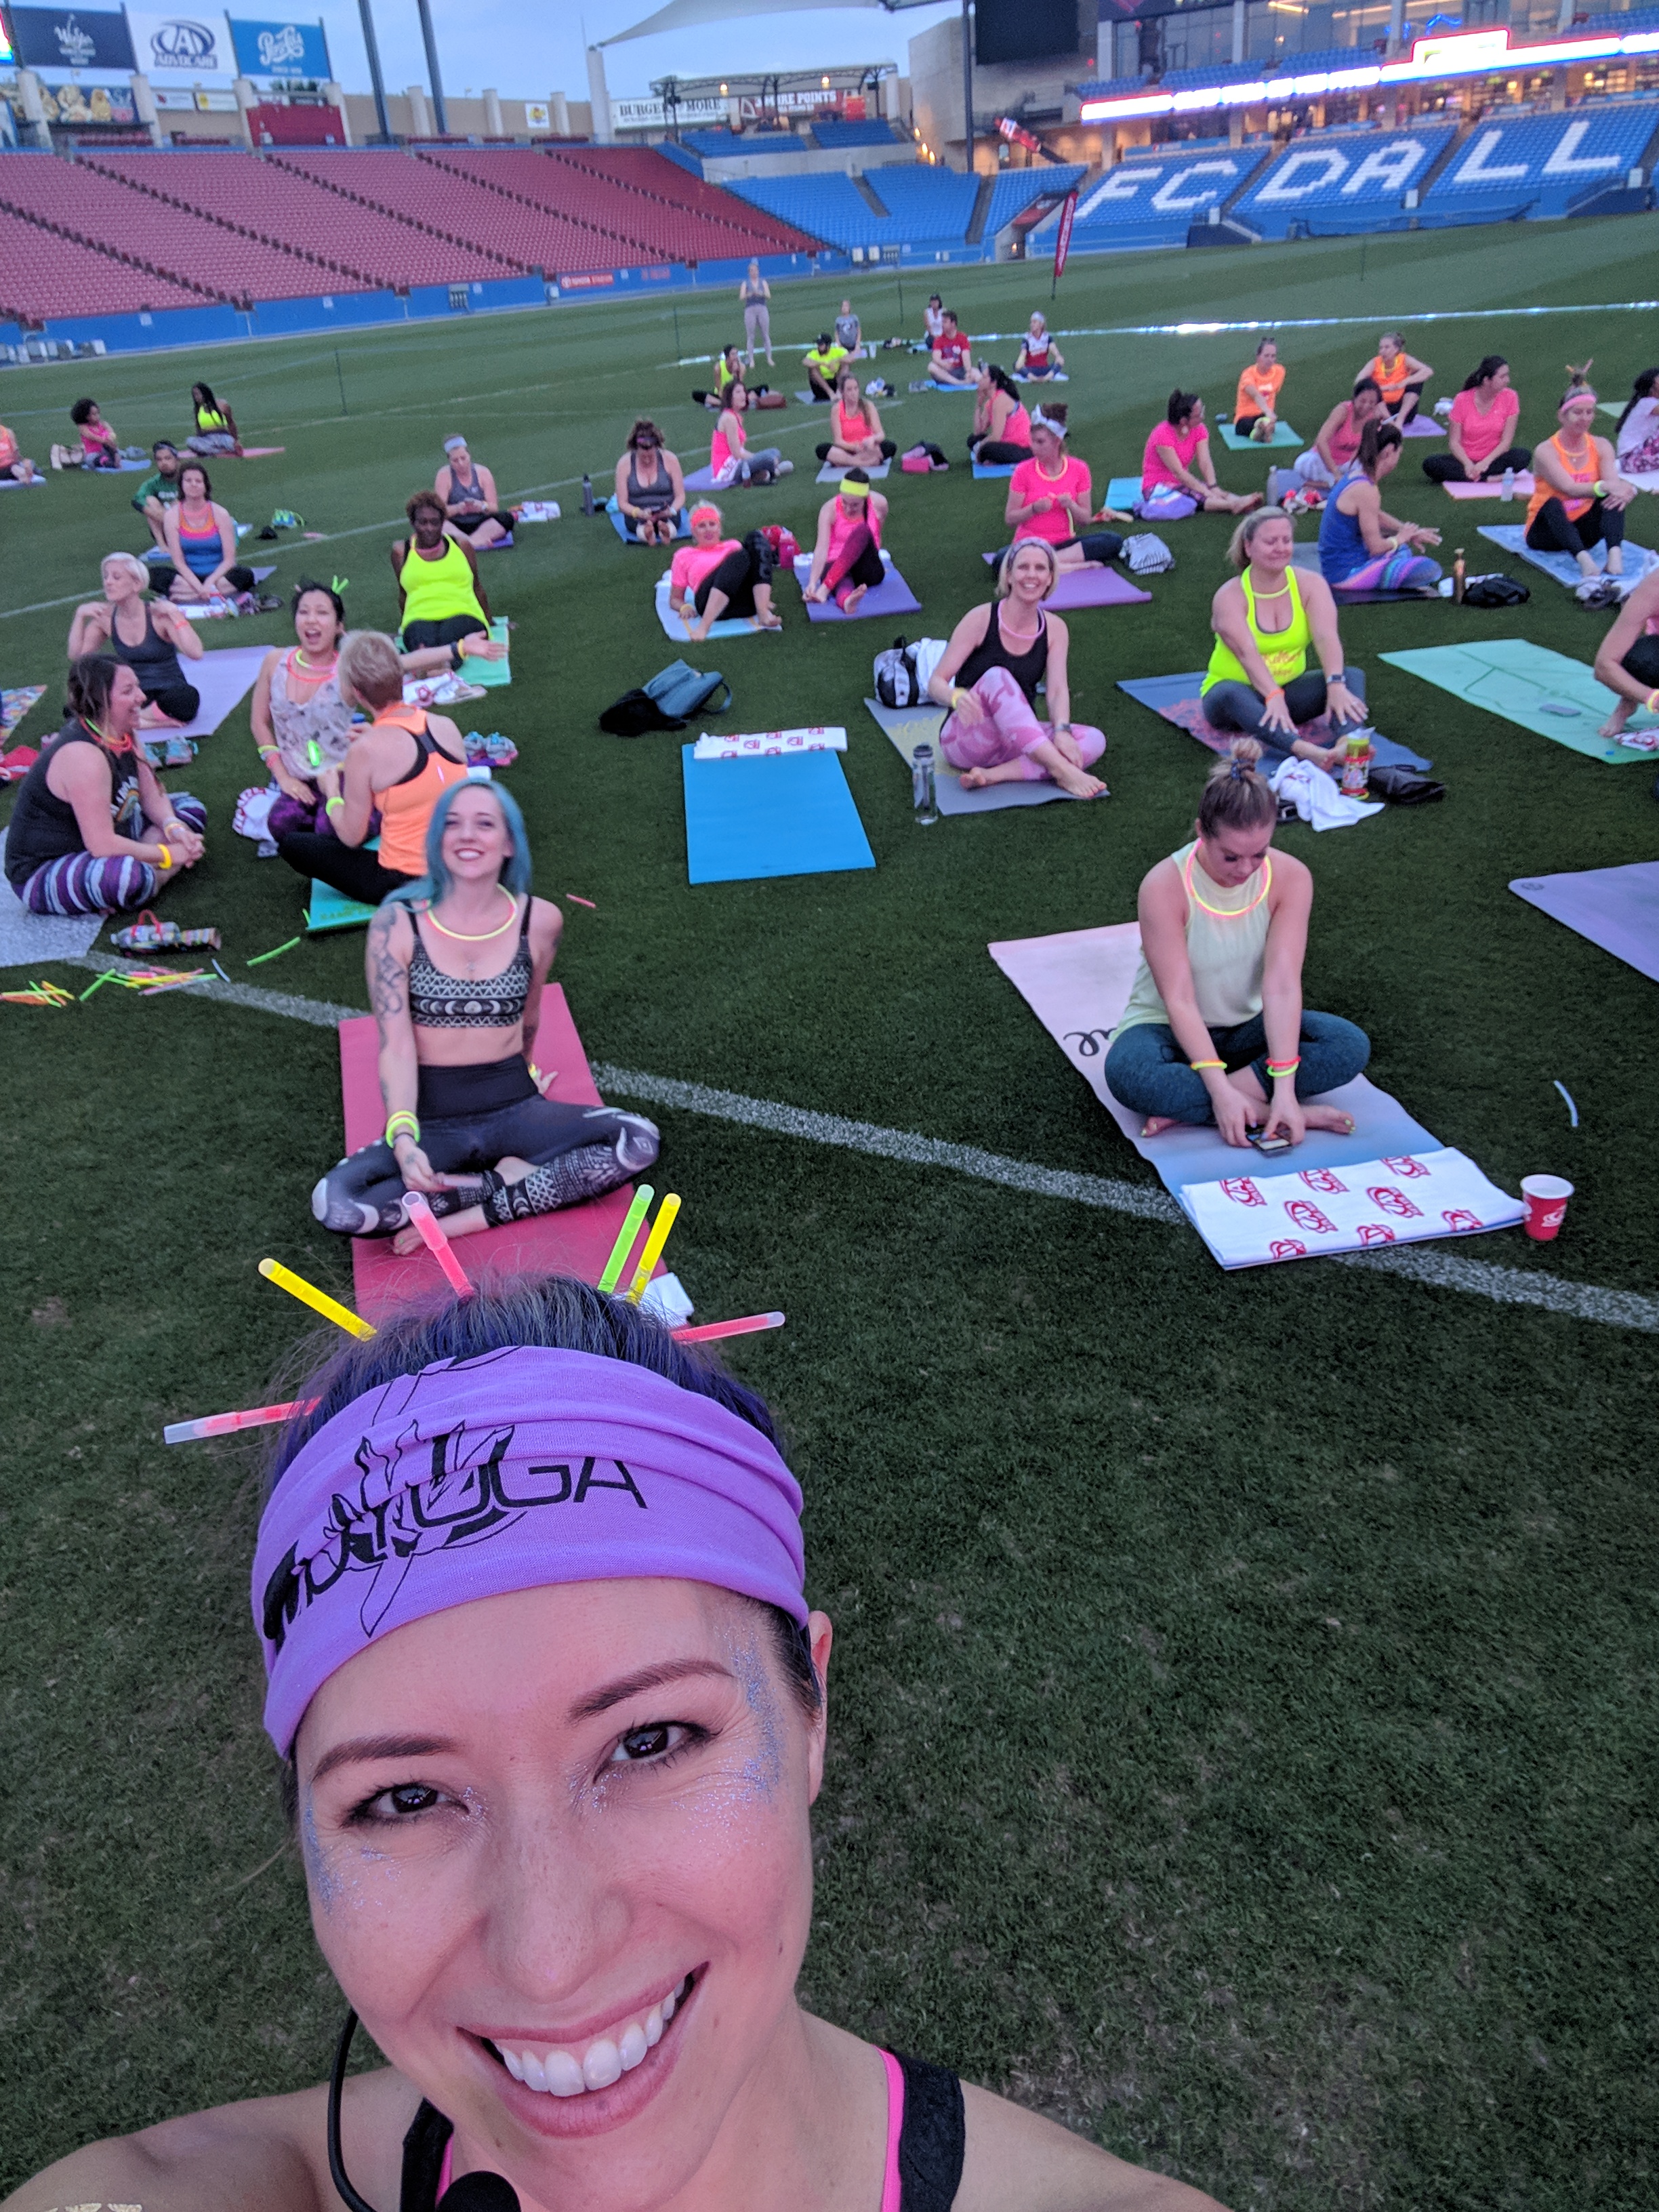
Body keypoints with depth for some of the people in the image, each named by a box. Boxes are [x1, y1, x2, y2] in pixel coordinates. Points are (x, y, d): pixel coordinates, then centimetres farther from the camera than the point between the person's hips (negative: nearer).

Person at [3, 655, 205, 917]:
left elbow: (153, 797, 6)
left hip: (98, 844, 10)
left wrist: (174, 828, -15)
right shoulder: (83, 755, -28)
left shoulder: (122, 736, -1)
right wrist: (167, 855, -22)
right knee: (131, 876, -42)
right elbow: (102, 845, -31)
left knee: (191, 808, 11)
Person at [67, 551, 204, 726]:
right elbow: (76, 655, 1)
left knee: (188, 697, -40)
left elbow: (195, 653, -25)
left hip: (169, 695, -4)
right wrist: (80, 615, -6)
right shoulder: (106, 617, 2)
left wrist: (174, 613, -26)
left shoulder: (158, 615, -12)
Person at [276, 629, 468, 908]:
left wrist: (332, 792, 13)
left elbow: (352, 837, -8)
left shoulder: (365, 750, -17)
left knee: (290, 843, 9)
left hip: (407, 885, -7)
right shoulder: (447, 726, -2)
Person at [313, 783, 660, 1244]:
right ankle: (508, 1181, -11)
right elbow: (396, 1047, -12)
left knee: (639, 1142, -23)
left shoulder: (540, 921, -3)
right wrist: (402, 1138, -26)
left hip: (513, 1107, 2)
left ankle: (464, 1220, -17)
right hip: (431, 1117, -2)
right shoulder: (398, 923, -8)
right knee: (334, 1204, -29)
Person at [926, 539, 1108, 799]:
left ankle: (993, 775, -29)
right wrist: (957, 697, -37)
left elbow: (1057, 689, -9)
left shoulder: (1054, 629, 2)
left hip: (1014, 743, 4)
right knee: (997, 677, -33)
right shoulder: (981, 619, -9)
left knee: (1094, 741, -21)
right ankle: (1062, 771, -42)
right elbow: (935, 683, -13)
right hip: (964, 738, -4)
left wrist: (1062, 730, -31)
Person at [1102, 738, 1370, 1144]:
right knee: (1127, 1074, -36)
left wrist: (1285, 1088, -32)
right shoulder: (1165, 886, -23)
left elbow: (1282, 985, -21)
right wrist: (1220, 1088, -35)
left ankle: (1184, 1109, -25)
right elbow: (1179, 1000, -25)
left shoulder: (1290, 877, -14)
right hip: (1170, 1029, -4)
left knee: (1351, 1046, -21)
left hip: (1248, 1025, 4)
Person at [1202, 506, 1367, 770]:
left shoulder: (1310, 584, -4)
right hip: (1236, 692, -4)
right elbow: (1247, 652, -29)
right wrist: (1273, 696, -45)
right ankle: (1304, 750, -63)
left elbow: (1325, 636, -21)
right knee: (1232, 695, -39)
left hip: (1289, 690, 4)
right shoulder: (1229, 597, -13)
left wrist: (1336, 685, -40)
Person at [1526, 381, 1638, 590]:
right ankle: (1585, 561, -59)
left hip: (1582, 531, 4)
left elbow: (1612, 482, -14)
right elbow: (1569, 489, -27)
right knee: (1553, 504, -35)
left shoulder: (1601, 446, 2)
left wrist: (1627, 490, -38)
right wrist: (1604, 486, -43)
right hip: (1547, 531, -4)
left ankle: (1615, 555, -43)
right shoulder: (1546, 451, -12)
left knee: (1614, 497, -21)